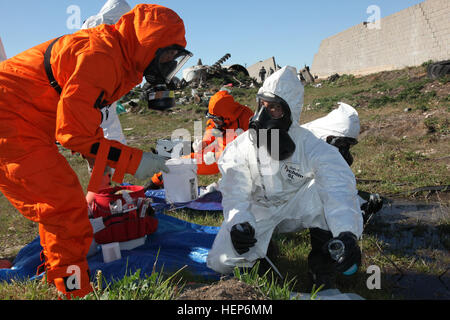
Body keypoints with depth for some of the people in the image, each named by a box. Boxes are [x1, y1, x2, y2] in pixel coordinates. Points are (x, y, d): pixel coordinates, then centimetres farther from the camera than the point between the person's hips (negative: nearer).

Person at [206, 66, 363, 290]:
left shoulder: (311, 147, -23)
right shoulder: (241, 147, -15)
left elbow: (339, 188, -36)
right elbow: (235, 194, -17)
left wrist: (347, 234, -54)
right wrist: (239, 224, -38)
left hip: (297, 210, -1)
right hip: (257, 214, 2)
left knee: (322, 188, -34)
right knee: (220, 262, -16)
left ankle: (322, 267, -15)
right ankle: (261, 242, 18)